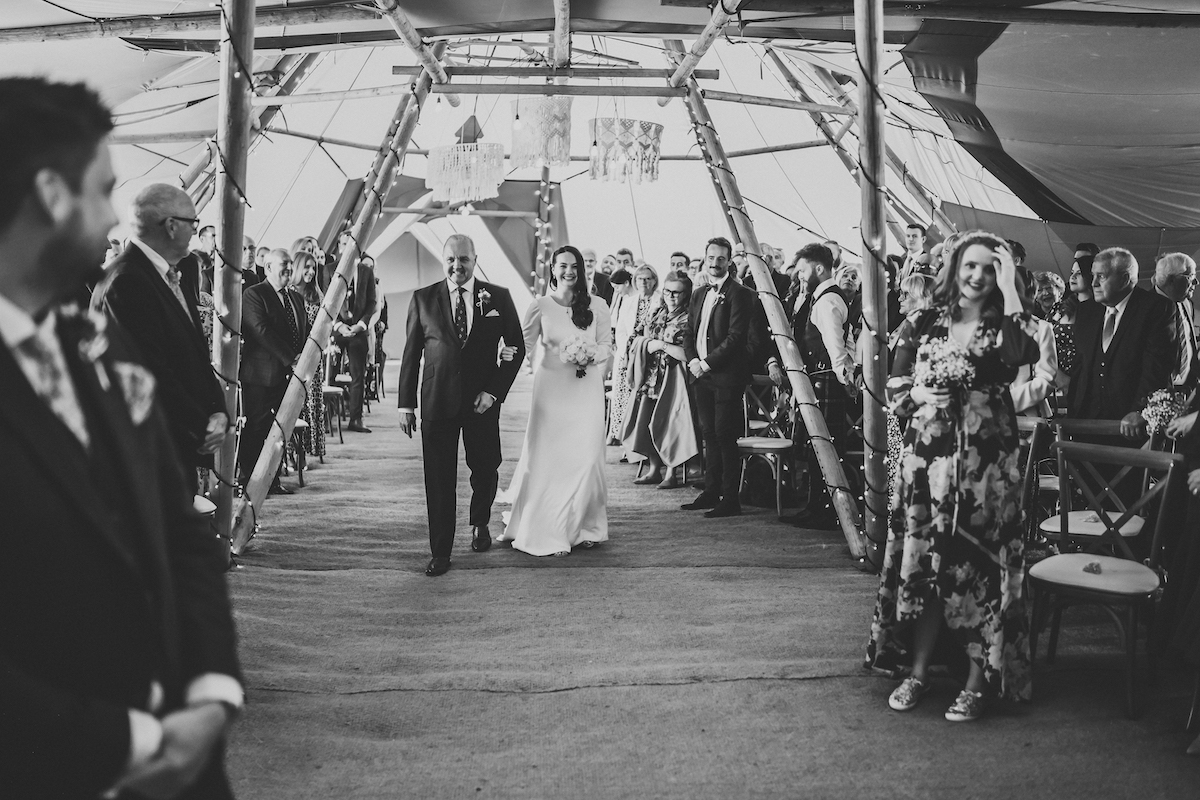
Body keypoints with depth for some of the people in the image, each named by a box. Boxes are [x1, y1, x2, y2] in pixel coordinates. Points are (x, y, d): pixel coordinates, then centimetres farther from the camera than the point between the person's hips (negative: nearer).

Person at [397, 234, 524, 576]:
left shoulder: (498, 297, 1)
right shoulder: (423, 299, 2)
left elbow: (517, 347, 3)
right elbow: (410, 354, 4)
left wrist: (494, 391, -7)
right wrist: (406, 403, 0)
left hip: (482, 400, 1)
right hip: (437, 401, 0)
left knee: (485, 469, 12)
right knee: (438, 478, 0)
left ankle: (480, 524, 42)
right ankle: (440, 552, 10)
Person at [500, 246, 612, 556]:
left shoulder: (597, 306, 5)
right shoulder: (540, 306, 2)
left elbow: (607, 344, 9)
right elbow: (525, 344, 10)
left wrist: (591, 356, -9)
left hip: (587, 389, 1)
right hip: (552, 389, -1)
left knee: (585, 458, 2)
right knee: (549, 459, -2)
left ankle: (584, 527, 14)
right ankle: (549, 533, 5)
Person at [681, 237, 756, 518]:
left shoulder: (739, 294, -7)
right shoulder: (699, 295, 17)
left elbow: (736, 337, -15)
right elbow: (689, 334, 18)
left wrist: (708, 363, -15)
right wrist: (692, 360, -1)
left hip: (726, 376, -8)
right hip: (701, 374, 8)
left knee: (725, 435, -7)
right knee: (709, 434, 12)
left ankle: (730, 499, -3)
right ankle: (711, 492, 20)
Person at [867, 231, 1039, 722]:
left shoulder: (1004, 326, 3)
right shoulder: (923, 324, 8)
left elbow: (1025, 354, -21)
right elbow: (894, 391, 9)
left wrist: (1010, 289, -15)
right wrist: (922, 394, -12)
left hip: (985, 464, -2)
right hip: (926, 458, 2)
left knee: (979, 566, -1)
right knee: (922, 562, 5)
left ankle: (979, 681, 11)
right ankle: (917, 669, 18)